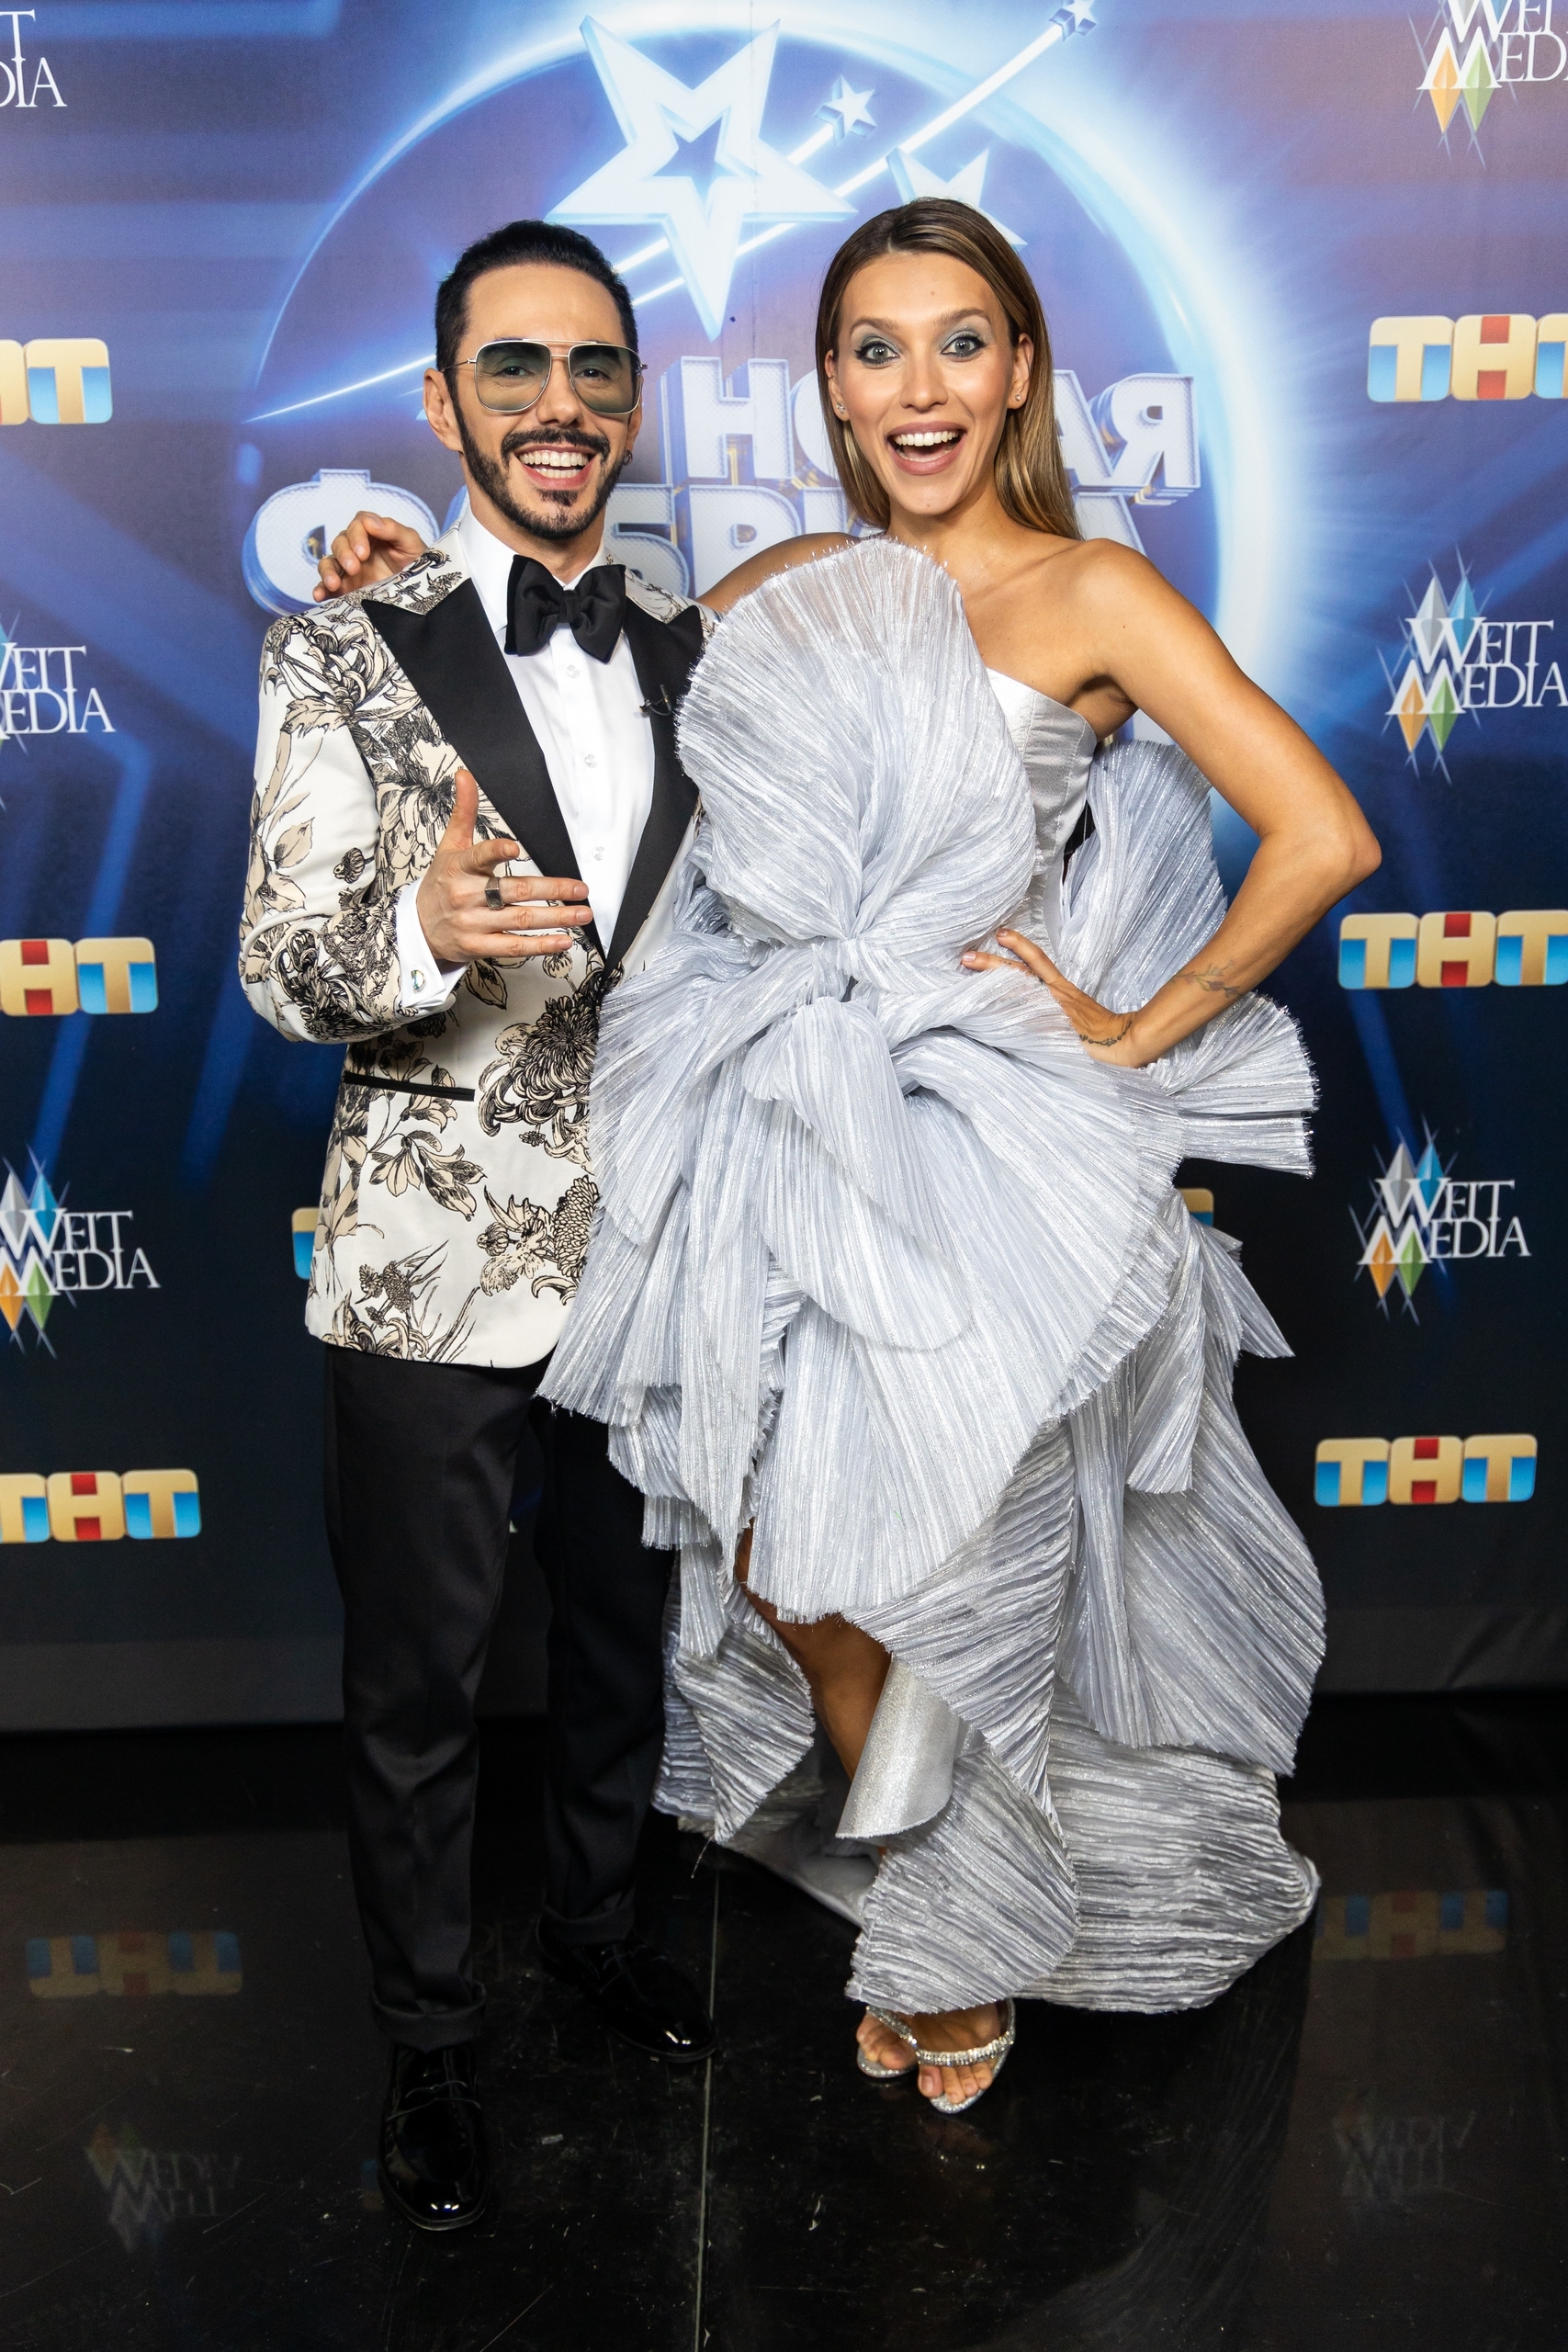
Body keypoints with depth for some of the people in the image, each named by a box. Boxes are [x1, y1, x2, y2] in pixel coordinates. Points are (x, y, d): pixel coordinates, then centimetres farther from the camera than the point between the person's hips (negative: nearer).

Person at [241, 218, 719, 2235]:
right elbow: (280, 971, -12)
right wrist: (421, 936, -33)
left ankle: (594, 1921, 47)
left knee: (623, 1633, 21)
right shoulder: (344, 655, -8)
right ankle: (426, 2035, 33)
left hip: (653, 1245, 4)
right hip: (431, 1259, -4)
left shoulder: (694, 651, 4)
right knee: (415, 1682, 10)